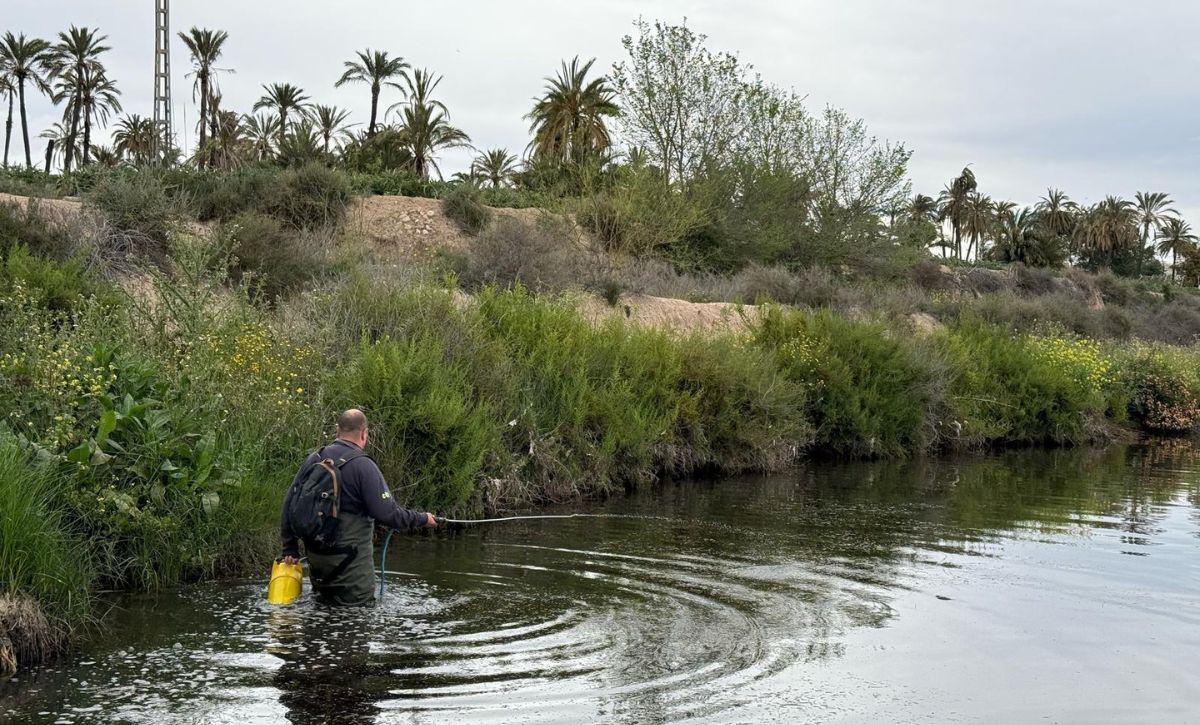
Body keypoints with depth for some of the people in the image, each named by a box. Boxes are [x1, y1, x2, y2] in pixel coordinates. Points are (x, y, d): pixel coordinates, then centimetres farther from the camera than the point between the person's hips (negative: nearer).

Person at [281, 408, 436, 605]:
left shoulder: (313, 459, 5)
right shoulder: (363, 465, -15)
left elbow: (290, 502, 9)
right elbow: (387, 513, -18)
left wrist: (290, 548, 14)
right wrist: (422, 519, -3)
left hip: (315, 554, 7)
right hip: (350, 559, -6)